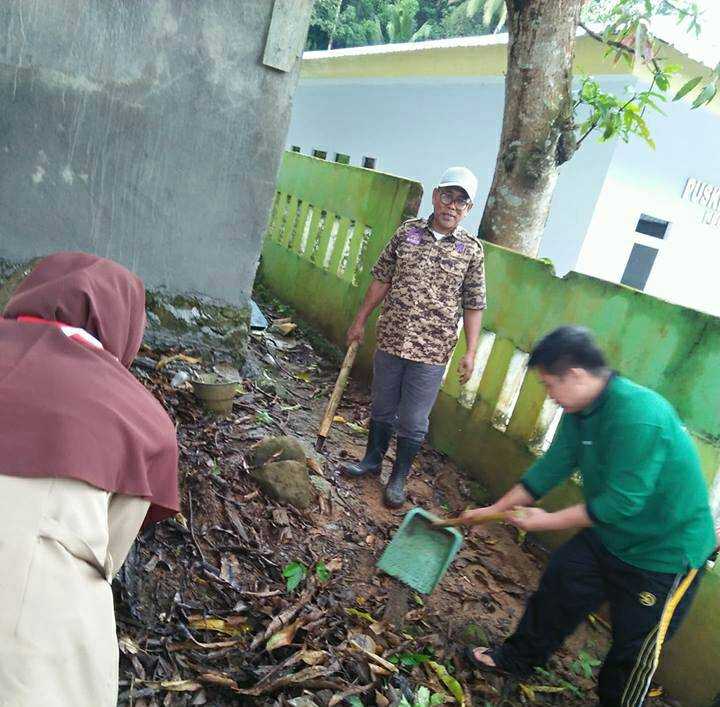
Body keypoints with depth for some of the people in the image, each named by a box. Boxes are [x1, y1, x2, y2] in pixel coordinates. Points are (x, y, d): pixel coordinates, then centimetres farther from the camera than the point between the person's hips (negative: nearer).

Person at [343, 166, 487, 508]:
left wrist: (470, 352, -5)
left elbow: (473, 305, 0)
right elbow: (381, 279, 8)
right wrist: (360, 320, 9)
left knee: (413, 421, 7)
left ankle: (398, 479, 26)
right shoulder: (407, 231, 2)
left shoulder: (471, 250, -3)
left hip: (432, 352, -2)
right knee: (382, 407, 18)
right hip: (390, 340, 2)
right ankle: (371, 460, 38)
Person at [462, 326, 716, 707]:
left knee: (634, 649, 8)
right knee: (558, 583, 16)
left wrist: (547, 521, -22)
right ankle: (519, 657, 38)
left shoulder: (638, 416, -34)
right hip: (610, 534, 8)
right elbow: (552, 467, 3)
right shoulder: (581, 410, -6)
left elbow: (622, 502, -32)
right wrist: (495, 509, 7)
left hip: (666, 549, -8)